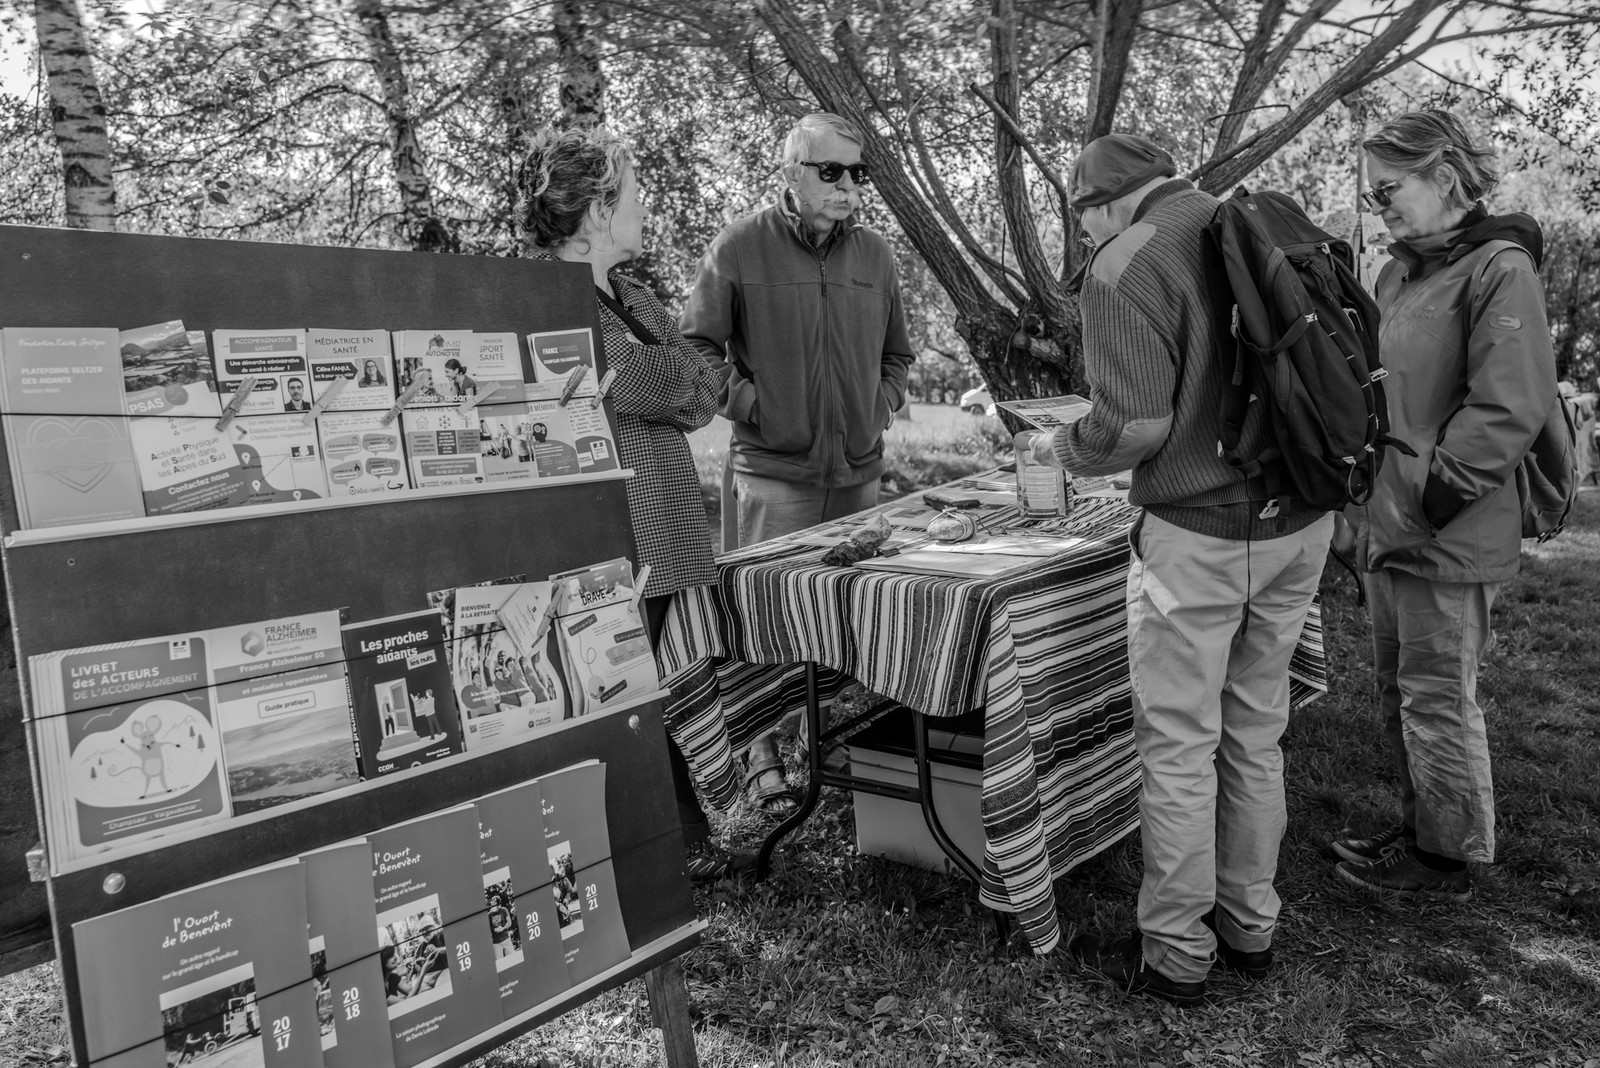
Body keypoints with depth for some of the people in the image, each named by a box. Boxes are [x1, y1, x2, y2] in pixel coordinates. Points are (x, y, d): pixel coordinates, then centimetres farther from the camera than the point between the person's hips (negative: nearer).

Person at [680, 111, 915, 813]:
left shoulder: (875, 254, 11)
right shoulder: (740, 248, -4)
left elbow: (896, 354, 23)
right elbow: (697, 345, -1)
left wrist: (879, 408, 9)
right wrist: (749, 405, -7)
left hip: (858, 470, 5)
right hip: (774, 471, -5)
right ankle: (763, 759, 6)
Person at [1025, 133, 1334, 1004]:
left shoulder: (1124, 268, -12)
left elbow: (1132, 427, -18)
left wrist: (1060, 450, 1)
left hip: (1200, 535, -7)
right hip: (1300, 523, 7)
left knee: (1178, 745, 5)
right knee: (1256, 730, 17)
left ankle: (1175, 954, 19)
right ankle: (1249, 925, 31)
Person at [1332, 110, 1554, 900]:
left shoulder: (1499, 269, -12)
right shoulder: (1400, 273, 13)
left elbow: (1511, 408, -19)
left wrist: (1432, 499, -17)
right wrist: (1368, 494, 12)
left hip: (1447, 539, -8)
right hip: (1388, 528, 8)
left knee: (1436, 702, 4)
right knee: (1397, 692, 18)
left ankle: (1446, 861, 21)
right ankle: (1418, 832, 34)